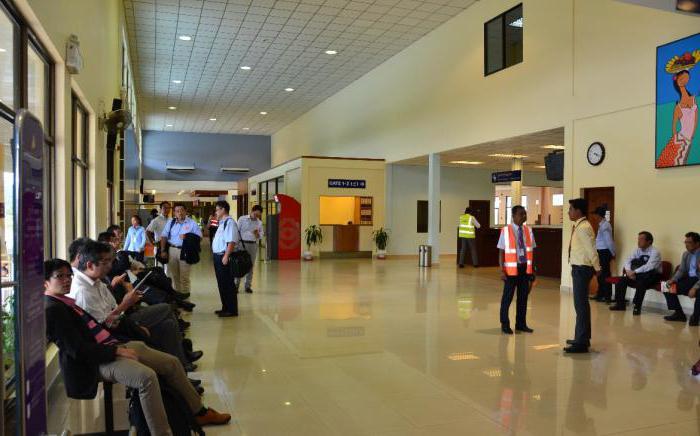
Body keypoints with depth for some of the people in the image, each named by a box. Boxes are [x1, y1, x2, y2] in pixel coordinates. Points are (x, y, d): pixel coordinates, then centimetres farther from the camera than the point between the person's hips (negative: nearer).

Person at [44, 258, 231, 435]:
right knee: (147, 377, -33)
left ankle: (199, 412, 20)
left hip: (114, 345, 10)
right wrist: (116, 351, -18)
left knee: (171, 363, 6)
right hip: (97, 361, -10)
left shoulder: (66, 301, 16)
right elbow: (77, 349, -19)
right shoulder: (52, 309, -13)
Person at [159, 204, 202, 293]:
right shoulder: (171, 221, 7)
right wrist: (163, 251, -2)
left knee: (184, 277, 1)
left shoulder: (192, 223, -1)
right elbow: (164, 236, 5)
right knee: (173, 275, 12)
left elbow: (199, 237, -2)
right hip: (172, 250, 3)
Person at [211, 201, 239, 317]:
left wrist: (226, 256, -26)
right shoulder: (222, 223, 17)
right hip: (218, 256, 10)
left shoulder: (229, 222, -15)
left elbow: (231, 242, -23)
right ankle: (226, 308, 27)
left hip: (224, 257, -10)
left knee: (227, 284, -3)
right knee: (221, 284, 16)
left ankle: (232, 310, 5)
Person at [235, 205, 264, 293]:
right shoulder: (242, 219, 0)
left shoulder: (259, 222, 7)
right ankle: (236, 285, 6)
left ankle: (248, 285, 14)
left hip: (253, 245, 3)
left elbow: (261, 235, 10)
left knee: (251, 265, 6)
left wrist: (257, 234, -13)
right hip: (242, 243, -3)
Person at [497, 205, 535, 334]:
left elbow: (531, 251, 8)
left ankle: (521, 324, 26)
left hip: (525, 268, 4)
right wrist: (502, 270, -12)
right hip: (511, 268, -4)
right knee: (507, 297, 5)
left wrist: (532, 269, 8)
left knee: (523, 296, 12)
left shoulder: (528, 230, 4)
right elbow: (501, 252, -7)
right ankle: (505, 324, 19)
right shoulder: (506, 231, -8)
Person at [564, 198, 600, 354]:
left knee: (581, 304, -6)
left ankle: (581, 343, -1)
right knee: (581, 304, 18)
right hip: (579, 268, 10)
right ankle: (582, 337, 30)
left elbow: (591, 250, -21)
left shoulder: (583, 227, -18)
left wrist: (597, 268, -16)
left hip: (582, 269, -10)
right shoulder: (578, 226, 12)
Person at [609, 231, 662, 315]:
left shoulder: (654, 252, -16)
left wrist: (634, 272, -34)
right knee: (622, 279, -12)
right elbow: (628, 260, 1)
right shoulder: (638, 250, 4)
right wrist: (629, 271, -19)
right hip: (639, 274, 7)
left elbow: (648, 267, -31)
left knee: (641, 283, -37)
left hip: (652, 276, -7)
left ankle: (637, 307, -28)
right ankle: (620, 304, -4)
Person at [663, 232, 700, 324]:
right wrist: (673, 279, -7)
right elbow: (681, 270, 13)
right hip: (689, 279, 8)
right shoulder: (686, 254, 11)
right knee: (668, 286, -6)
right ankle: (679, 313, 3)